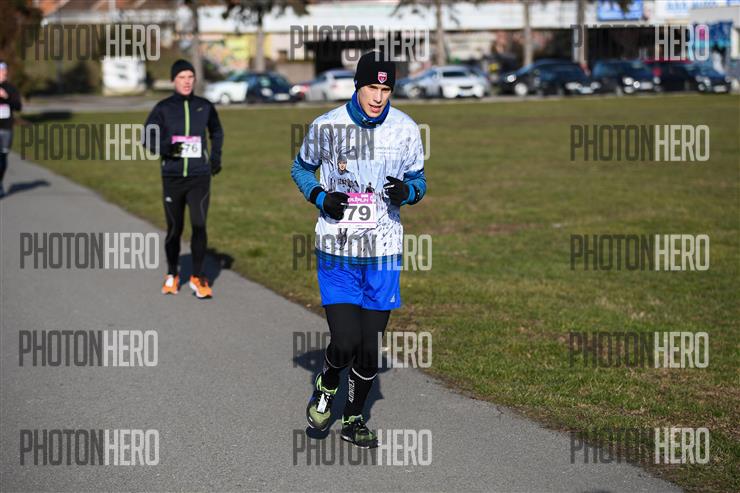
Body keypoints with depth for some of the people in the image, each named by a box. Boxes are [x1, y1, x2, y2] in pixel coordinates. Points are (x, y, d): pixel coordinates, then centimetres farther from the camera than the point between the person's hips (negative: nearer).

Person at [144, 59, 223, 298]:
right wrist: (166, 147, -22)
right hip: (172, 177, 0)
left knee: (199, 226, -10)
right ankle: (172, 275, 26)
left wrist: (216, 157, 12)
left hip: (199, 177, 0)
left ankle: (197, 277, 2)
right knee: (174, 228, 7)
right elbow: (148, 138, -3)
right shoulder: (163, 108, -1)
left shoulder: (205, 107, 5)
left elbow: (216, 133, 23)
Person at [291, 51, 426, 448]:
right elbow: (301, 168, 11)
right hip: (336, 251, -2)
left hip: (383, 251, 2)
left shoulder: (406, 129, -1)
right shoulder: (327, 126, -6)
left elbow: (418, 179, 12)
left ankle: (353, 418, 27)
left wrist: (406, 191, -12)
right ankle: (326, 386, 23)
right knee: (344, 343, -12)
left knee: (370, 348, 5)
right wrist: (321, 197, -8)